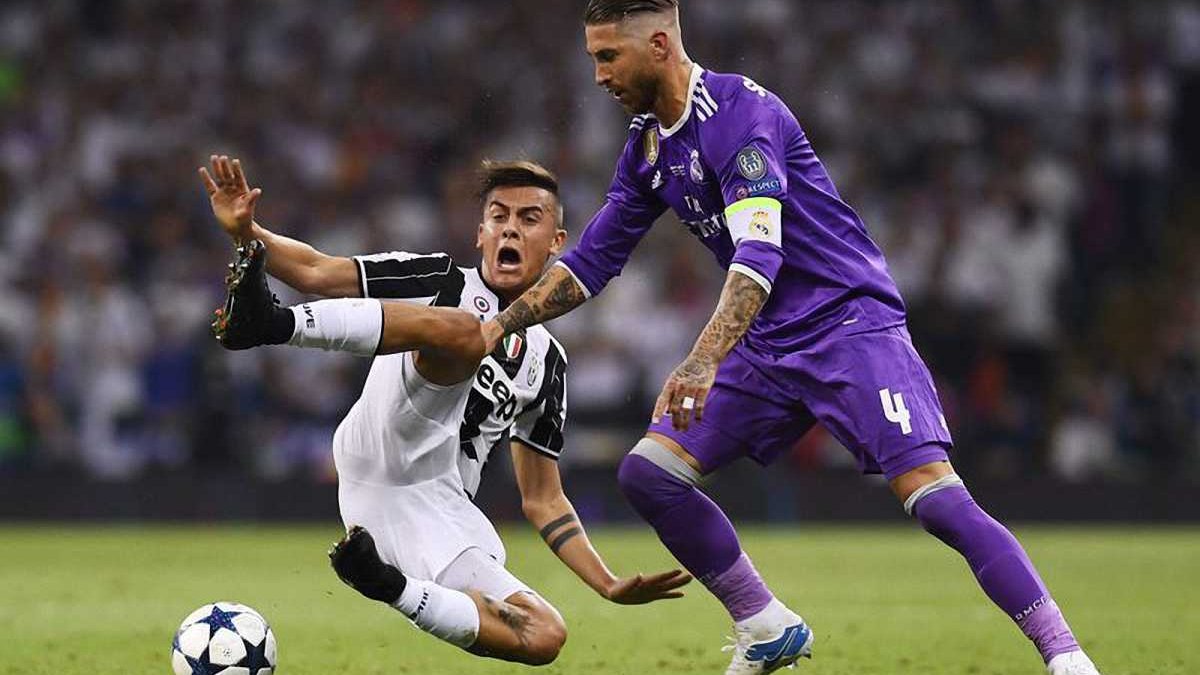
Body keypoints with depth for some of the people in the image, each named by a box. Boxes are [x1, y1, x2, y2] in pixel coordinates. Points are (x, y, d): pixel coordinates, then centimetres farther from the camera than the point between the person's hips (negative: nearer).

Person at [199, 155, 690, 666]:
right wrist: (247, 232, -16)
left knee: (544, 637, -17)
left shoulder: (547, 362, 25)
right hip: (385, 455, -5)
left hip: (438, 513, 5)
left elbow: (543, 502, 27)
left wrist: (611, 586, 15)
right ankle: (273, 323, -45)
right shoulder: (445, 281, 15)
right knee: (463, 330, -30)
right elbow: (315, 272, 3)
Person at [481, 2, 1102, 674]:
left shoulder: (739, 112, -18)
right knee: (648, 472, -1)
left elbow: (758, 254, -30)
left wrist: (702, 363, -41)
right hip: (769, 345, 9)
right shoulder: (647, 146, 9)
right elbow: (590, 264, 18)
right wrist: (500, 326, 8)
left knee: (933, 493, -22)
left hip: (851, 322, -8)